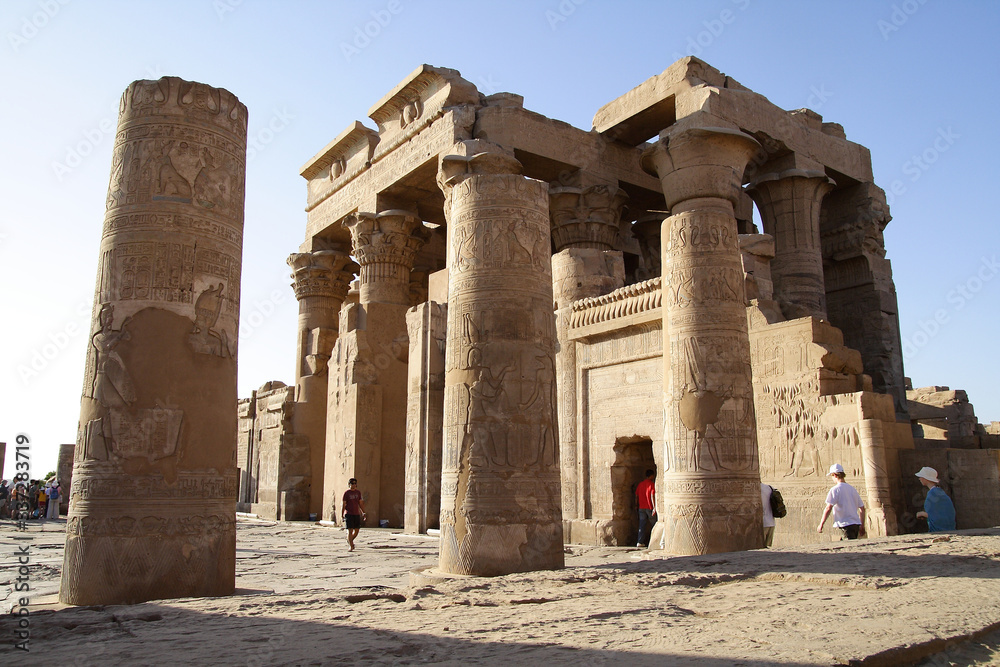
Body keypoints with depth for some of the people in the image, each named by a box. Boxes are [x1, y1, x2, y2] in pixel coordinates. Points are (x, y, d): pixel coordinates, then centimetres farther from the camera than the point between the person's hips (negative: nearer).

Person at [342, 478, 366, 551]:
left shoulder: (358, 492, 10)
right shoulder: (346, 493, -3)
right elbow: (343, 505, -2)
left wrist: (363, 513, 9)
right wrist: (342, 516, -5)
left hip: (357, 514, 5)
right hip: (349, 514, -5)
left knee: (357, 530, 7)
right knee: (350, 530, -8)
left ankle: (350, 540, 32)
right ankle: (351, 546, -2)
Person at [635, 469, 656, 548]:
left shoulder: (640, 484, 10)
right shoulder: (651, 484, -8)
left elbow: (636, 496, 12)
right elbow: (652, 496, -16)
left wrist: (636, 505, 21)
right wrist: (654, 507, -18)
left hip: (641, 508, 5)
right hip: (649, 508, -5)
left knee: (642, 525, 5)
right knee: (653, 524, 8)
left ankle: (640, 542, -2)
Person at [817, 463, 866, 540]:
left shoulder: (835, 489, -8)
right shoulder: (853, 489, 14)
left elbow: (828, 508, -15)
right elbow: (862, 508, 18)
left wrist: (821, 525, -8)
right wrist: (862, 525, 25)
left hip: (846, 525, -7)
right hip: (856, 524, 7)